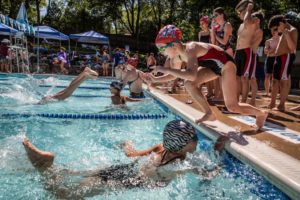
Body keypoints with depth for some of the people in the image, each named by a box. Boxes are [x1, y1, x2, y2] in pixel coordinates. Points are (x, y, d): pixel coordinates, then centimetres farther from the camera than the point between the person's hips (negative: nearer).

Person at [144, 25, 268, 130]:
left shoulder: (190, 49, -33)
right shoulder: (177, 54, -8)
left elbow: (191, 75, -49)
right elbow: (174, 75, 2)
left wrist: (166, 69, -43)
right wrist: (155, 80, -11)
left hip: (225, 65, -8)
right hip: (212, 66, 8)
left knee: (232, 107, -4)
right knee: (189, 84, -13)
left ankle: (261, 114, 24)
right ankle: (209, 113, 1)